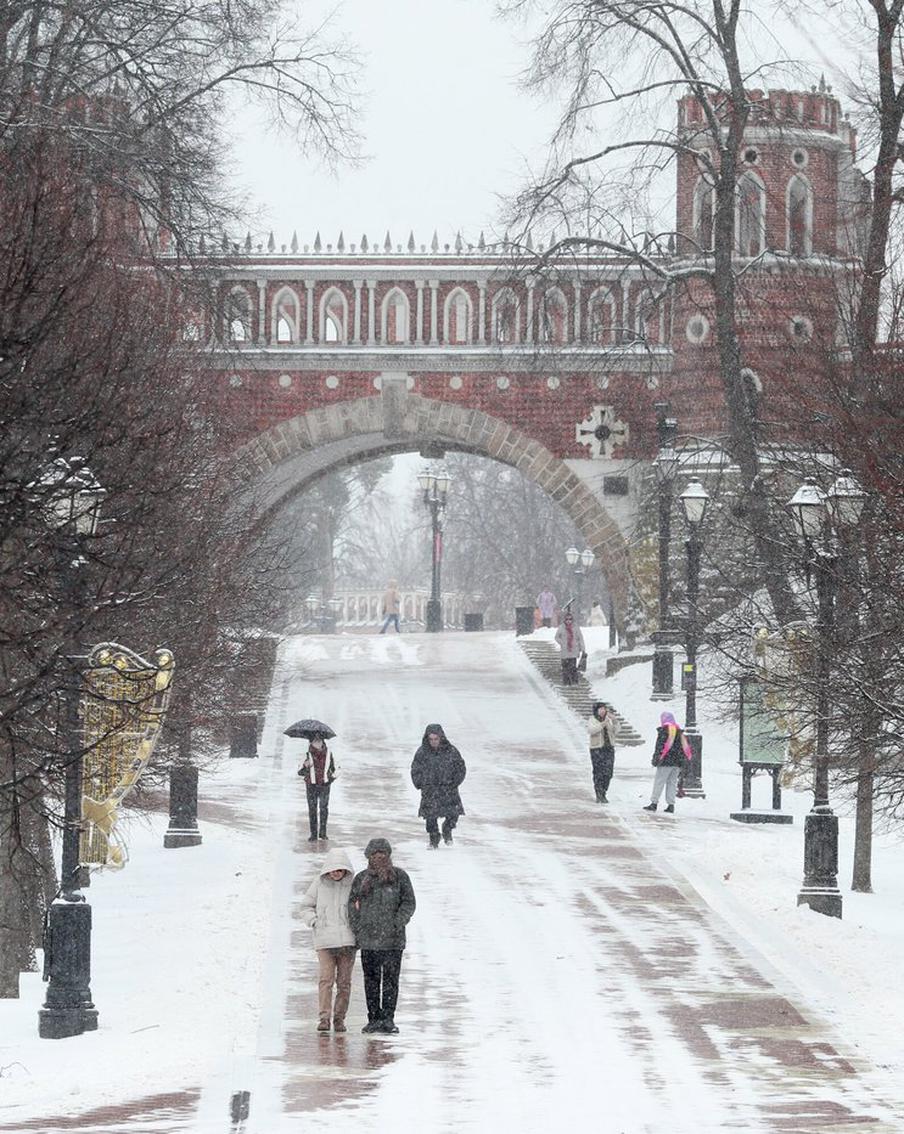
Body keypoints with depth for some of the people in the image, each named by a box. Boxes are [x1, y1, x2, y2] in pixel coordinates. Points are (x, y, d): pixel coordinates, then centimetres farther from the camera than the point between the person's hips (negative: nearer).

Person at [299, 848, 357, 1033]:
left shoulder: (352, 884, 3)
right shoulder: (319, 884, 2)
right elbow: (306, 906, 12)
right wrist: (314, 921, -4)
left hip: (347, 940, 1)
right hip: (324, 939, -1)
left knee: (344, 981, 3)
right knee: (326, 979, -11)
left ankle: (339, 1018, 11)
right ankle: (324, 1018, -12)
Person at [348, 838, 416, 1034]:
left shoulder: (399, 877, 3)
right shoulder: (361, 879, 10)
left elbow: (409, 903, 2)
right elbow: (352, 904, 11)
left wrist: (398, 924, -11)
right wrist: (357, 929, 0)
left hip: (393, 939, -2)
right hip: (369, 939, 2)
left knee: (391, 979, -4)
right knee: (371, 980, 5)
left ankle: (388, 1019, -2)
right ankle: (374, 1018, 10)